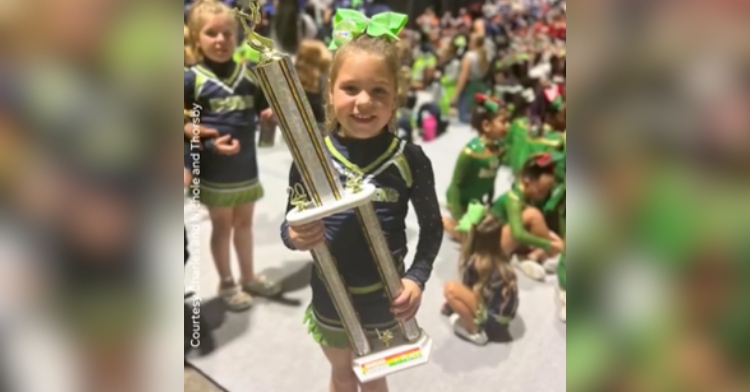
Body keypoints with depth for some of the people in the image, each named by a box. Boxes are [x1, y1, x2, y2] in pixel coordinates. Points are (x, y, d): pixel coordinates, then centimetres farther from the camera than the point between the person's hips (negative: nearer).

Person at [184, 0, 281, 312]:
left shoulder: (249, 73, -1)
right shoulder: (192, 79, -11)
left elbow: (268, 110, 8)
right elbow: (183, 123, -8)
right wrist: (207, 137, -21)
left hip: (246, 166, 4)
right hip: (214, 170, -4)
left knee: (244, 223, 19)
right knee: (222, 227, 12)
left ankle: (248, 276, 38)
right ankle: (226, 283, 32)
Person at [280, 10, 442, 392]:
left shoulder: (410, 159, -17)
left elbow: (432, 226, -4)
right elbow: (289, 225, -4)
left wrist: (418, 276, -17)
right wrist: (293, 237, -26)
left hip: (385, 300, -1)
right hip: (330, 300, 1)